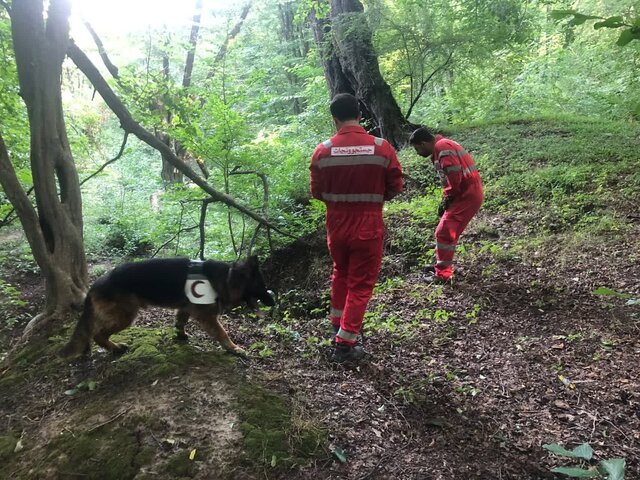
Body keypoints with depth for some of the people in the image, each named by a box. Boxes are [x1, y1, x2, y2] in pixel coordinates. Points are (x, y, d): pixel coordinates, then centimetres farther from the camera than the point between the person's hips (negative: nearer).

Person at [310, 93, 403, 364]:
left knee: (341, 274, 26)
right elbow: (395, 188, -1)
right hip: (368, 228, -2)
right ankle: (344, 344, 11)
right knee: (360, 284, 8)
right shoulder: (382, 148, -11)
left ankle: (337, 324, 38)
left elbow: (317, 192, 0)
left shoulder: (323, 151, -8)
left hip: (336, 227, 2)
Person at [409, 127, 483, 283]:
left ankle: (443, 275, -1)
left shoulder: (442, 147, -14)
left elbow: (455, 175, -24)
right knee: (449, 232, 19)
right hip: (468, 194, 10)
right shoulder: (440, 149, 18)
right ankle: (442, 265, 32)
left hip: (467, 195, -10)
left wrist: (447, 198, -11)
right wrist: (446, 199, 9)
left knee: (444, 233, -7)